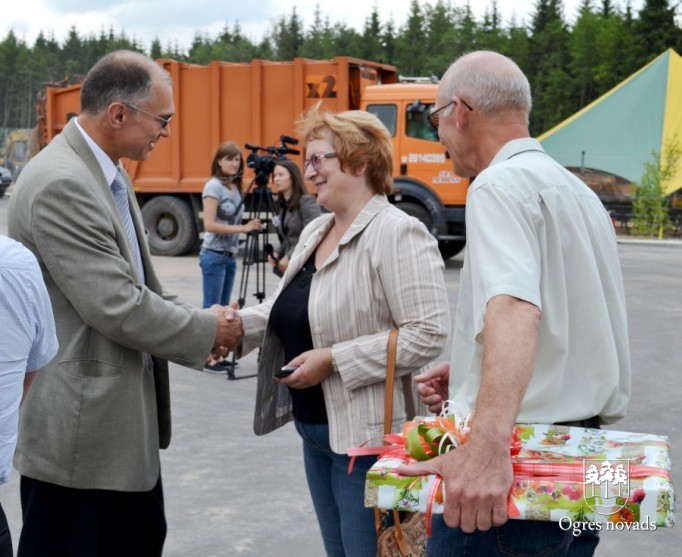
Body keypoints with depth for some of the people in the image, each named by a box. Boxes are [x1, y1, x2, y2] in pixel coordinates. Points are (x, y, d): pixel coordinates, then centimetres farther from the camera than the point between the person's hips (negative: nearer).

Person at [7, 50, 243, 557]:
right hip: (76, 425, -10)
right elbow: (116, 307, -25)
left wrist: (194, 320, 1)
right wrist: (206, 331, -11)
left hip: (122, 417, 10)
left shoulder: (109, 173, 10)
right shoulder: (61, 183, -22)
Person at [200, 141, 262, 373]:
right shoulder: (214, 185, -11)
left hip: (230, 256, 8)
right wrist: (242, 228, -20)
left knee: (223, 308, 11)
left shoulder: (235, 187, 13)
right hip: (214, 255, -8)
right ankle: (206, 357, 0)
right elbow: (209, 224, -18)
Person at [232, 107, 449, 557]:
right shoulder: (314, 232, 11)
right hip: (315, 429, 9)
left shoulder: (398, 233, -17)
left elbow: (428, 335, -24)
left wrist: (334, 360, -23)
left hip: (368, 434, -9)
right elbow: (288, 310, 17)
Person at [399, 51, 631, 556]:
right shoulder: (580, 192, 16)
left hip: (514, 463, -9)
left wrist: (487, 445, -43)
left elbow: (516, 309, -31)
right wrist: (469, 373, 21)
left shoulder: (501, 182, -13)